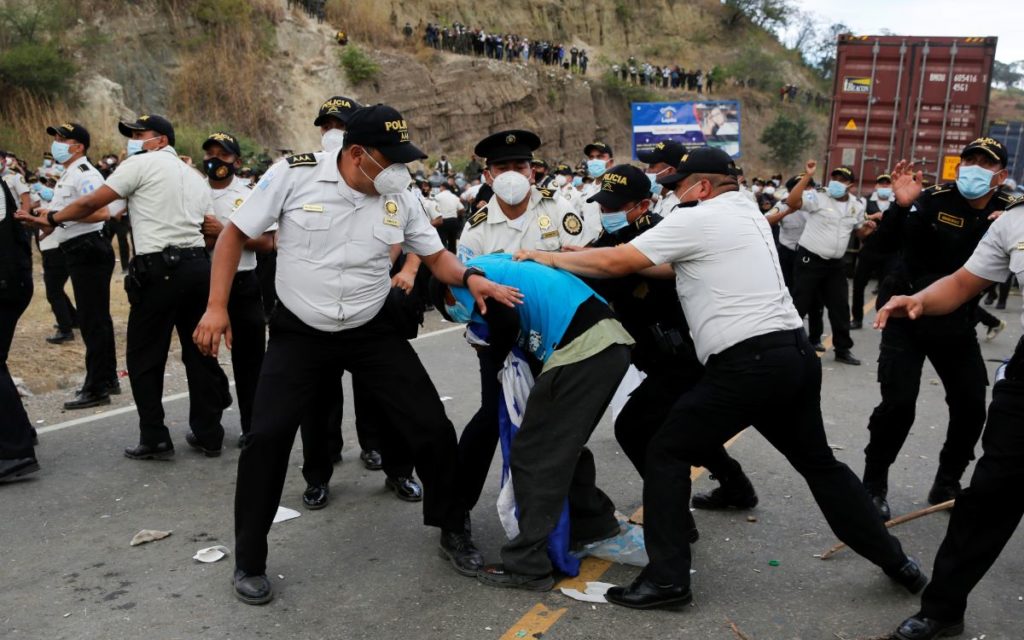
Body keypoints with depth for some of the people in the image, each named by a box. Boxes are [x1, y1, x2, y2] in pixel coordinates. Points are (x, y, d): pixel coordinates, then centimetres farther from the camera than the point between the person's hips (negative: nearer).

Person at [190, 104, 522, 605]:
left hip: (373, 331, 2)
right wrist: (217, 307, -9)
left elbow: (435, 256, 6)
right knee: (266, 437, -7)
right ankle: (249, 561, 15)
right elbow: (235, 233, -4)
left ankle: (453, 530, 25)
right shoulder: (293, 175, -13)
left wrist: (470, 278, -16)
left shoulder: (399, 197, -4)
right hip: (300, 333, -2)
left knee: (431, 426, 0)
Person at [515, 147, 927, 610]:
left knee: (667, 454, 2)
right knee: (819, 462, 22)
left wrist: (550, 258, 6)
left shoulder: (695, 220, -6)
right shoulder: (748, 214, 20)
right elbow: (679, 268, 23)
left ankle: (666, 577, 4)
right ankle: (896, 562, 32)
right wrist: (640, 266, 20)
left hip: (747, 364, -9)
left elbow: (614, 263, -6)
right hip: (794, 353, 9)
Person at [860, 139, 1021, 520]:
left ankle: (946, 486, 25)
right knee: (898, 403, -13)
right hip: (907, 316, -4)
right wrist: (901, 207, -37)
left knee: (972, 406, 5)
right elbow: (886, 245, -21)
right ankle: (873, 486, 5)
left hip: (956, 323, 4)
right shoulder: (934, 200, -14)